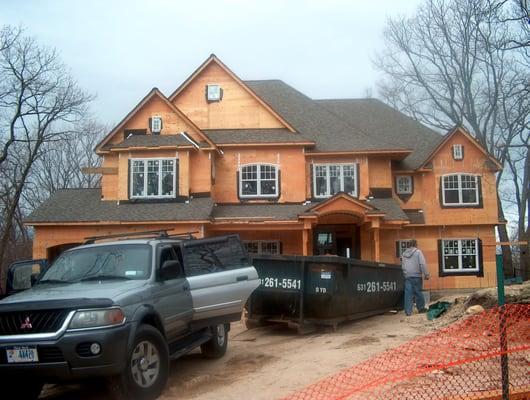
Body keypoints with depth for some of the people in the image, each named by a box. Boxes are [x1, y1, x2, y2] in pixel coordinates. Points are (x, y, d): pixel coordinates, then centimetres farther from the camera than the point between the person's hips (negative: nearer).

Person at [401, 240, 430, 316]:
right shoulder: (418, 252, -3)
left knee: (408, 294, 1)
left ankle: (408, 311, -1)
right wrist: (426, 274, -10)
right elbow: (422, 264, -11)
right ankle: (421, 308, 19)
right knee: (418, 292, 7)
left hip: (407, 276, 4)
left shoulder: (404, 254, 14)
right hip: (416, 275, -4)